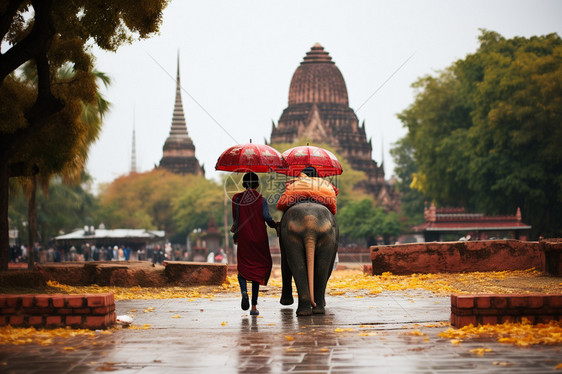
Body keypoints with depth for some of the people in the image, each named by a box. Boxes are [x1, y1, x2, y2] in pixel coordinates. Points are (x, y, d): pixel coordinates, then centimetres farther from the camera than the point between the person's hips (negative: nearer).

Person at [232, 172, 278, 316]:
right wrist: (276, 225, 8)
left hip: (244, 239, 0)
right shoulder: (261, 200, -2)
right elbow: (267, 218, -12)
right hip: (259, 239, 0)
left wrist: (235, 235, 11)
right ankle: (254, 306, 5)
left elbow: (236, 219, -2)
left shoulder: (237, 199, -1)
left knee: (243, 269, 10)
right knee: (257, 269, 8)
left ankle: (244, 291, -23)